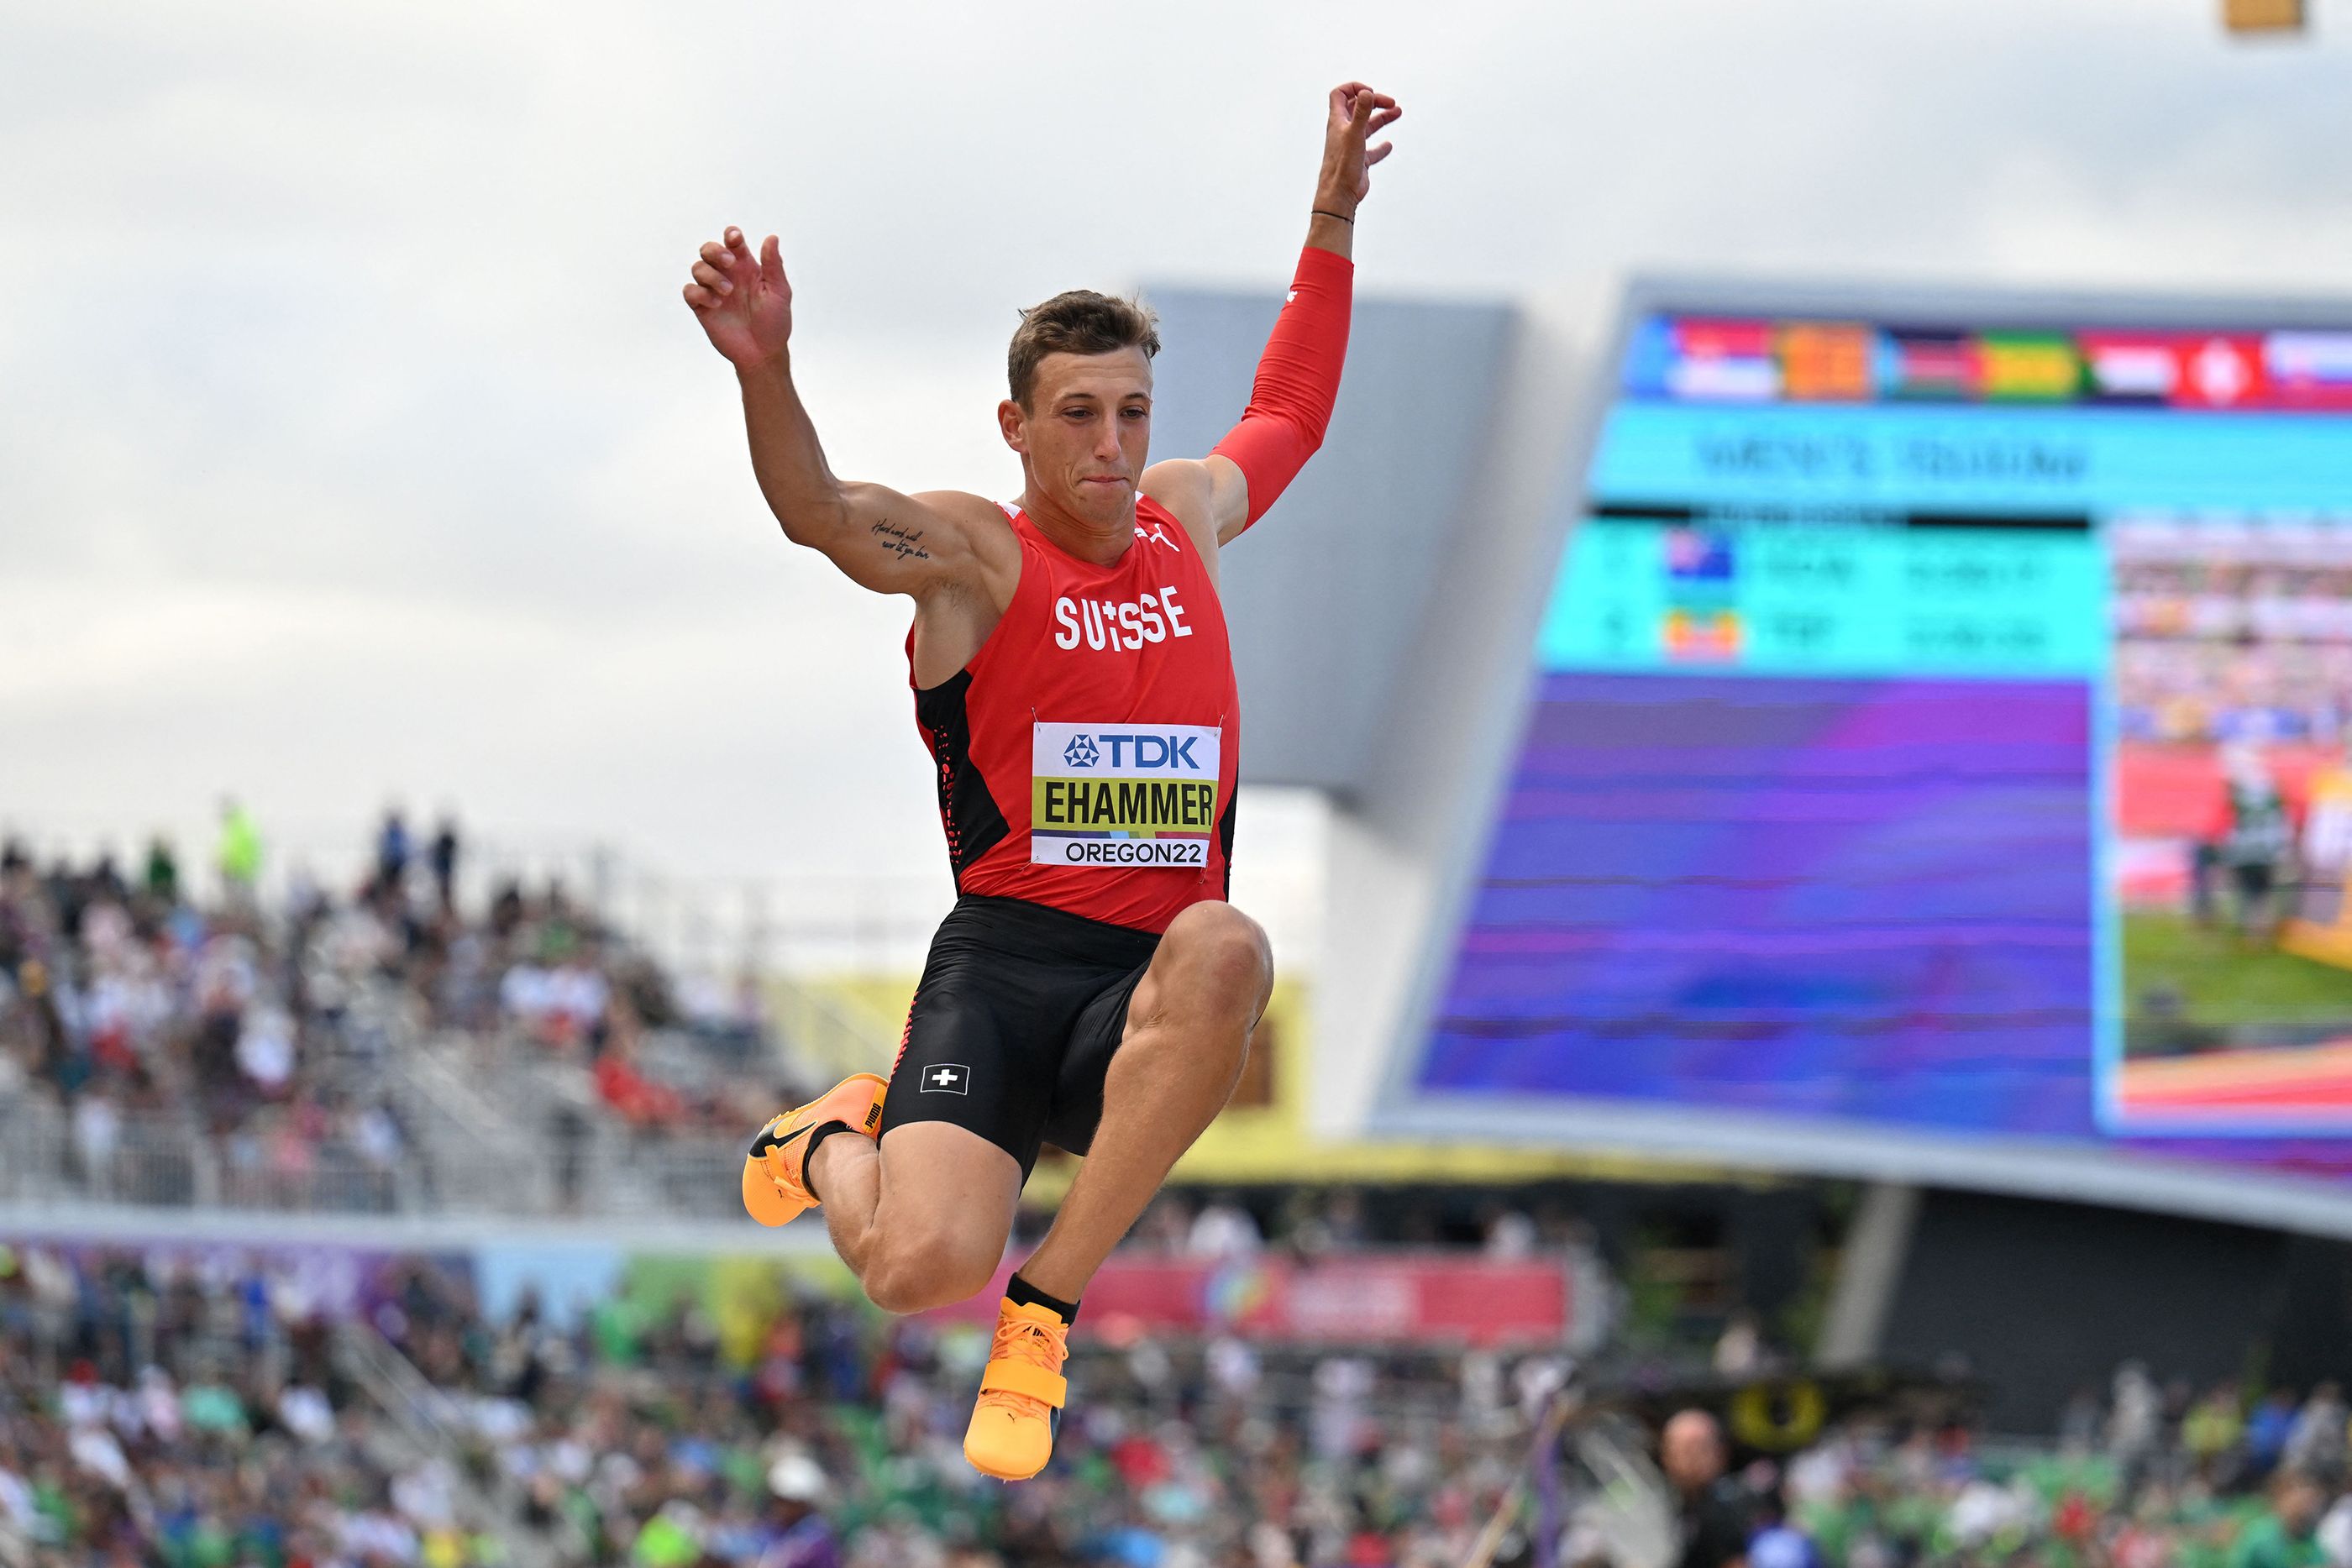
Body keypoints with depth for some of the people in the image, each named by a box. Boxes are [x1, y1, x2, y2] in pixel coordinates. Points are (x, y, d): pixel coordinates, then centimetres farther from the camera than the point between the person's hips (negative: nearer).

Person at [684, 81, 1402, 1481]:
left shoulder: (1189, 517, 16)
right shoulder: (972, 553, 0)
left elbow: (1291, 414, 36)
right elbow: (817, 511, -21)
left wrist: (1335, 215, 32)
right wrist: (765, 370, -40)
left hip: (1152, 985, 4)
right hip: (1007, 959, -4)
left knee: (1226, 948, -36)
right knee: (926, 1266, -26)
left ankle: (1048, 1309, -23)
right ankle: (837, 1144, 17)